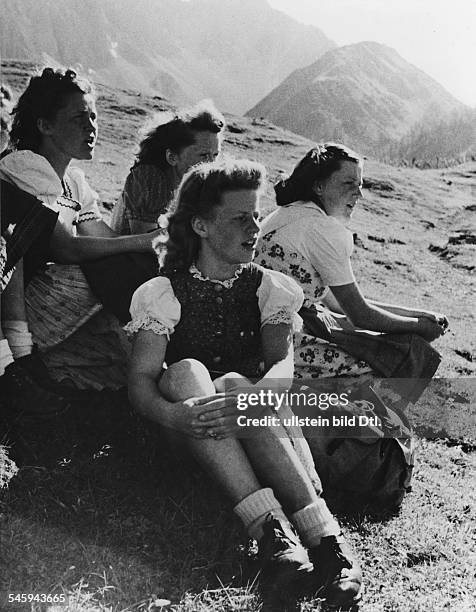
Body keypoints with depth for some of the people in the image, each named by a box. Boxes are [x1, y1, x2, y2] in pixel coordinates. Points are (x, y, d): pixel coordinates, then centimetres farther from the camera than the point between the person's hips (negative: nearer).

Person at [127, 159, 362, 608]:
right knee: (186, 372, -30)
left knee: (233, 383, -32)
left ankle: (327, 539, -39)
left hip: (262, 420, 1)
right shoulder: (166, 293, 1)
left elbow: (284, 362, -11)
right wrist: (172, 415, -35)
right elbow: (140, 379, -11)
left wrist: (252, 396, -34)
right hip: (193, 436, 0)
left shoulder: (266, 287, 6)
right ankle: (269, 527, -41)